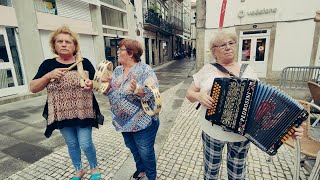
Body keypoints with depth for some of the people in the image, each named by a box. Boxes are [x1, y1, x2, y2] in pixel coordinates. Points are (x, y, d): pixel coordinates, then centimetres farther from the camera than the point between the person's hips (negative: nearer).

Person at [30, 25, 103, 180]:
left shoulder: (84, 63, -4)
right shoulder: (48, 64, 0)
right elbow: (33, 88, 0)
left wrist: (91, 84, -22)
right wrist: (49, 76, -17)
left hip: (83, 112, -2)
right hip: (61, 114, 2)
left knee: (86, 144, 4)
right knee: (71, 144, 17)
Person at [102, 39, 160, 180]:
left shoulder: (145, 70, -16)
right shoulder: (117, 71, 5)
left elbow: (154, 94, -22)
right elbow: (111, 92, 9)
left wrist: (138, 90, -38)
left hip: (142, 123, -6)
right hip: (124, 122, 7)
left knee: (146, 152, 11)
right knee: (133, 149, 24)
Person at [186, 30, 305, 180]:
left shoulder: (247, 71, 0)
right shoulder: (207, 70, -5)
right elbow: (189, 93, 0)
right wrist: (199, 96, -22)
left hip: (241, 134, 2)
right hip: (212, 132, -1)